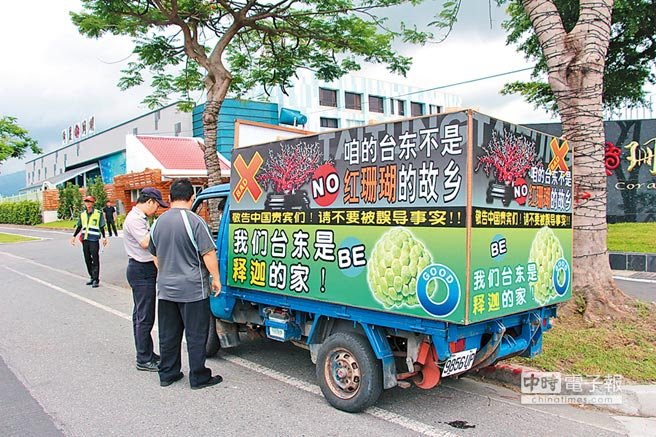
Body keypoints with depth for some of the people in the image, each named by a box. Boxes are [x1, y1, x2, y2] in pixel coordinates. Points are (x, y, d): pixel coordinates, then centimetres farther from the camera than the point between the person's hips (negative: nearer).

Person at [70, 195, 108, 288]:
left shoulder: (98, 214, -1)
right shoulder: (82, 214, 12)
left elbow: (102, 227, 2)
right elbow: (79, 226, 20)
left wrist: (104, 237, -2)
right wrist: (74, 236, 18)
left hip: (94, 239, -5)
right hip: (85, 239, 5)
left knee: (95, 259, -5)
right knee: (87, 259, 9)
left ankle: (96, 279, -2)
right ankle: (92, 277, 20)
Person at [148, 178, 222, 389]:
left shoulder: (158, 222, 6)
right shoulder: (195, 221, -16)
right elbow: (208, 255, -16)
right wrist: (216, 279, -5)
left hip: (165, 290, 6)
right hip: (192, 289, -6)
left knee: (168, 334, 16)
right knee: (196, 335, 4)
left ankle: (167, 374, 26)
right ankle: (199, 377, 12)